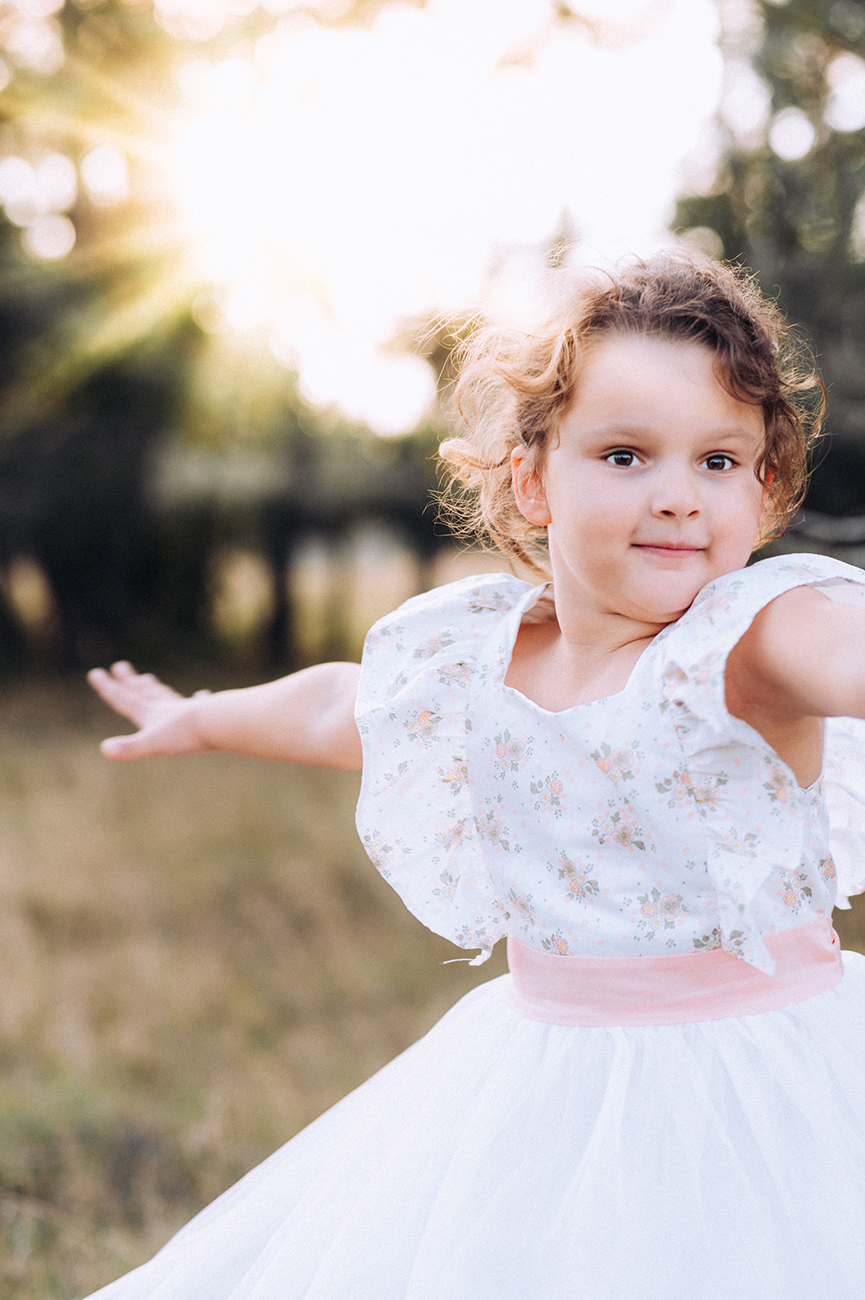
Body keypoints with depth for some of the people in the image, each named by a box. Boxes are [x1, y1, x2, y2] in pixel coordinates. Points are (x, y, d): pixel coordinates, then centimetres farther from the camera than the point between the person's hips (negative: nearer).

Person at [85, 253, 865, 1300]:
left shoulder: (754, 639, -18)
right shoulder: (461, 657, 0)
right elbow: (341, 709, 22)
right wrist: (200, 720, 39)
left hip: (756, 1088, -5)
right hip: (546, 1087, 5)